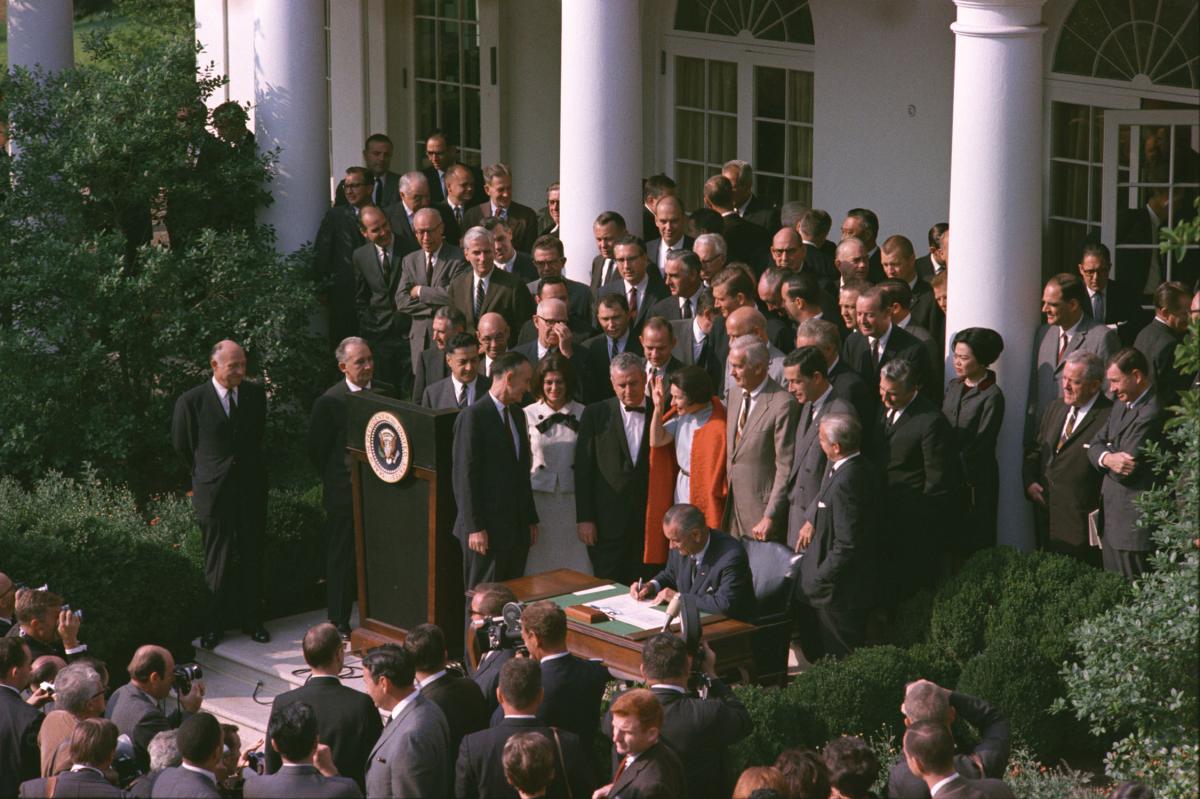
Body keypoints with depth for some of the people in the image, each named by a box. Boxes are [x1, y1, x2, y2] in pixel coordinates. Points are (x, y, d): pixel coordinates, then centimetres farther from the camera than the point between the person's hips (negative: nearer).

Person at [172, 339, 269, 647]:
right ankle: (214, 626, 13)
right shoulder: (191, 401, -9)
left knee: (251, 558, 9)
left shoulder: (255, 394, 3)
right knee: (218, 562, 2)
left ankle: (251, 619, 21)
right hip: (214, 492, -3)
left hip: (251, 490, 3)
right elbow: (182, 445, 5)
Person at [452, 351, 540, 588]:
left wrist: (531, 519, 18)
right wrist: (475, 528, -16)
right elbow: (465, 476, -14)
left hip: (517, 526, 8)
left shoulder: (517, 414, 14)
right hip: (488, 529, -8)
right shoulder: (473, 416, -12)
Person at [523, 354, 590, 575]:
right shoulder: (528, 415, 1)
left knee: (575, 567, 1)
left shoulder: (583, 415, 2)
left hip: (573, 497, 0)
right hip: (539, 497, 0)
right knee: (539, 565, 2)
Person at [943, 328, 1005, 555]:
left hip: (974, 483, -6)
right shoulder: (954, 386, 9)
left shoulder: (991, 396, -11)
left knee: (974, 545, 0)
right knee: (950, 543, 7)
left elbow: (981, 445, -13)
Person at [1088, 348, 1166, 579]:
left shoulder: (1150, 414, -20)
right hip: (1111, 520, 9)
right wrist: (1107, 458, -13)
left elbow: (1128, 469, -22)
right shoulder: (1122, 405, 12)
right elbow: (1096, 444, 9)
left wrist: (1108, 456, -2)